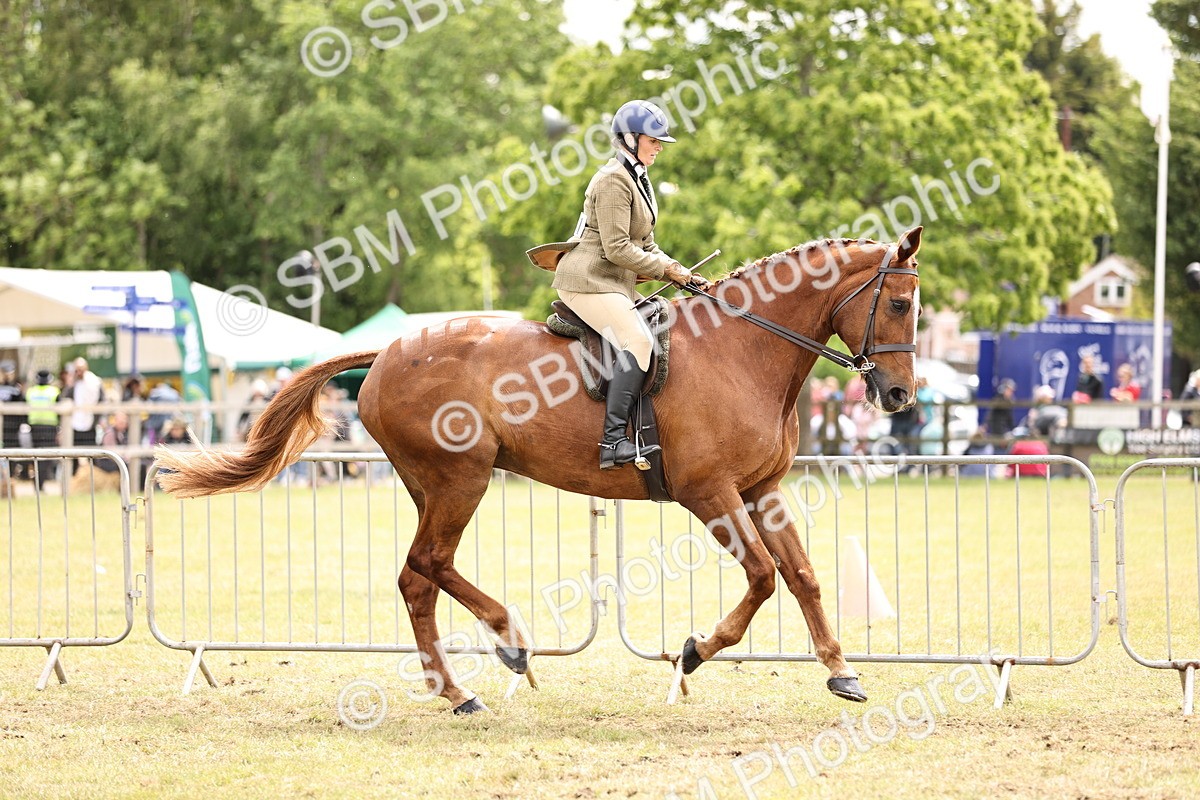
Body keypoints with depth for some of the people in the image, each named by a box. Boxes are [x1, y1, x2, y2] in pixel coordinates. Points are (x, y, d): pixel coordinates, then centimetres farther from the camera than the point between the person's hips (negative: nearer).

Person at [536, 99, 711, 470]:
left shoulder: (638, 180, 19)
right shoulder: (614, 181, -13)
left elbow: (645, 246, 22)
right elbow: (617, 248, -20)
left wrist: (683, 274, 7)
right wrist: (668, 270, -12)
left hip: (615, 283, 11)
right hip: (589, 281, -11)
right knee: (637, 341, -26)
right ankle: (613, 441, -31)